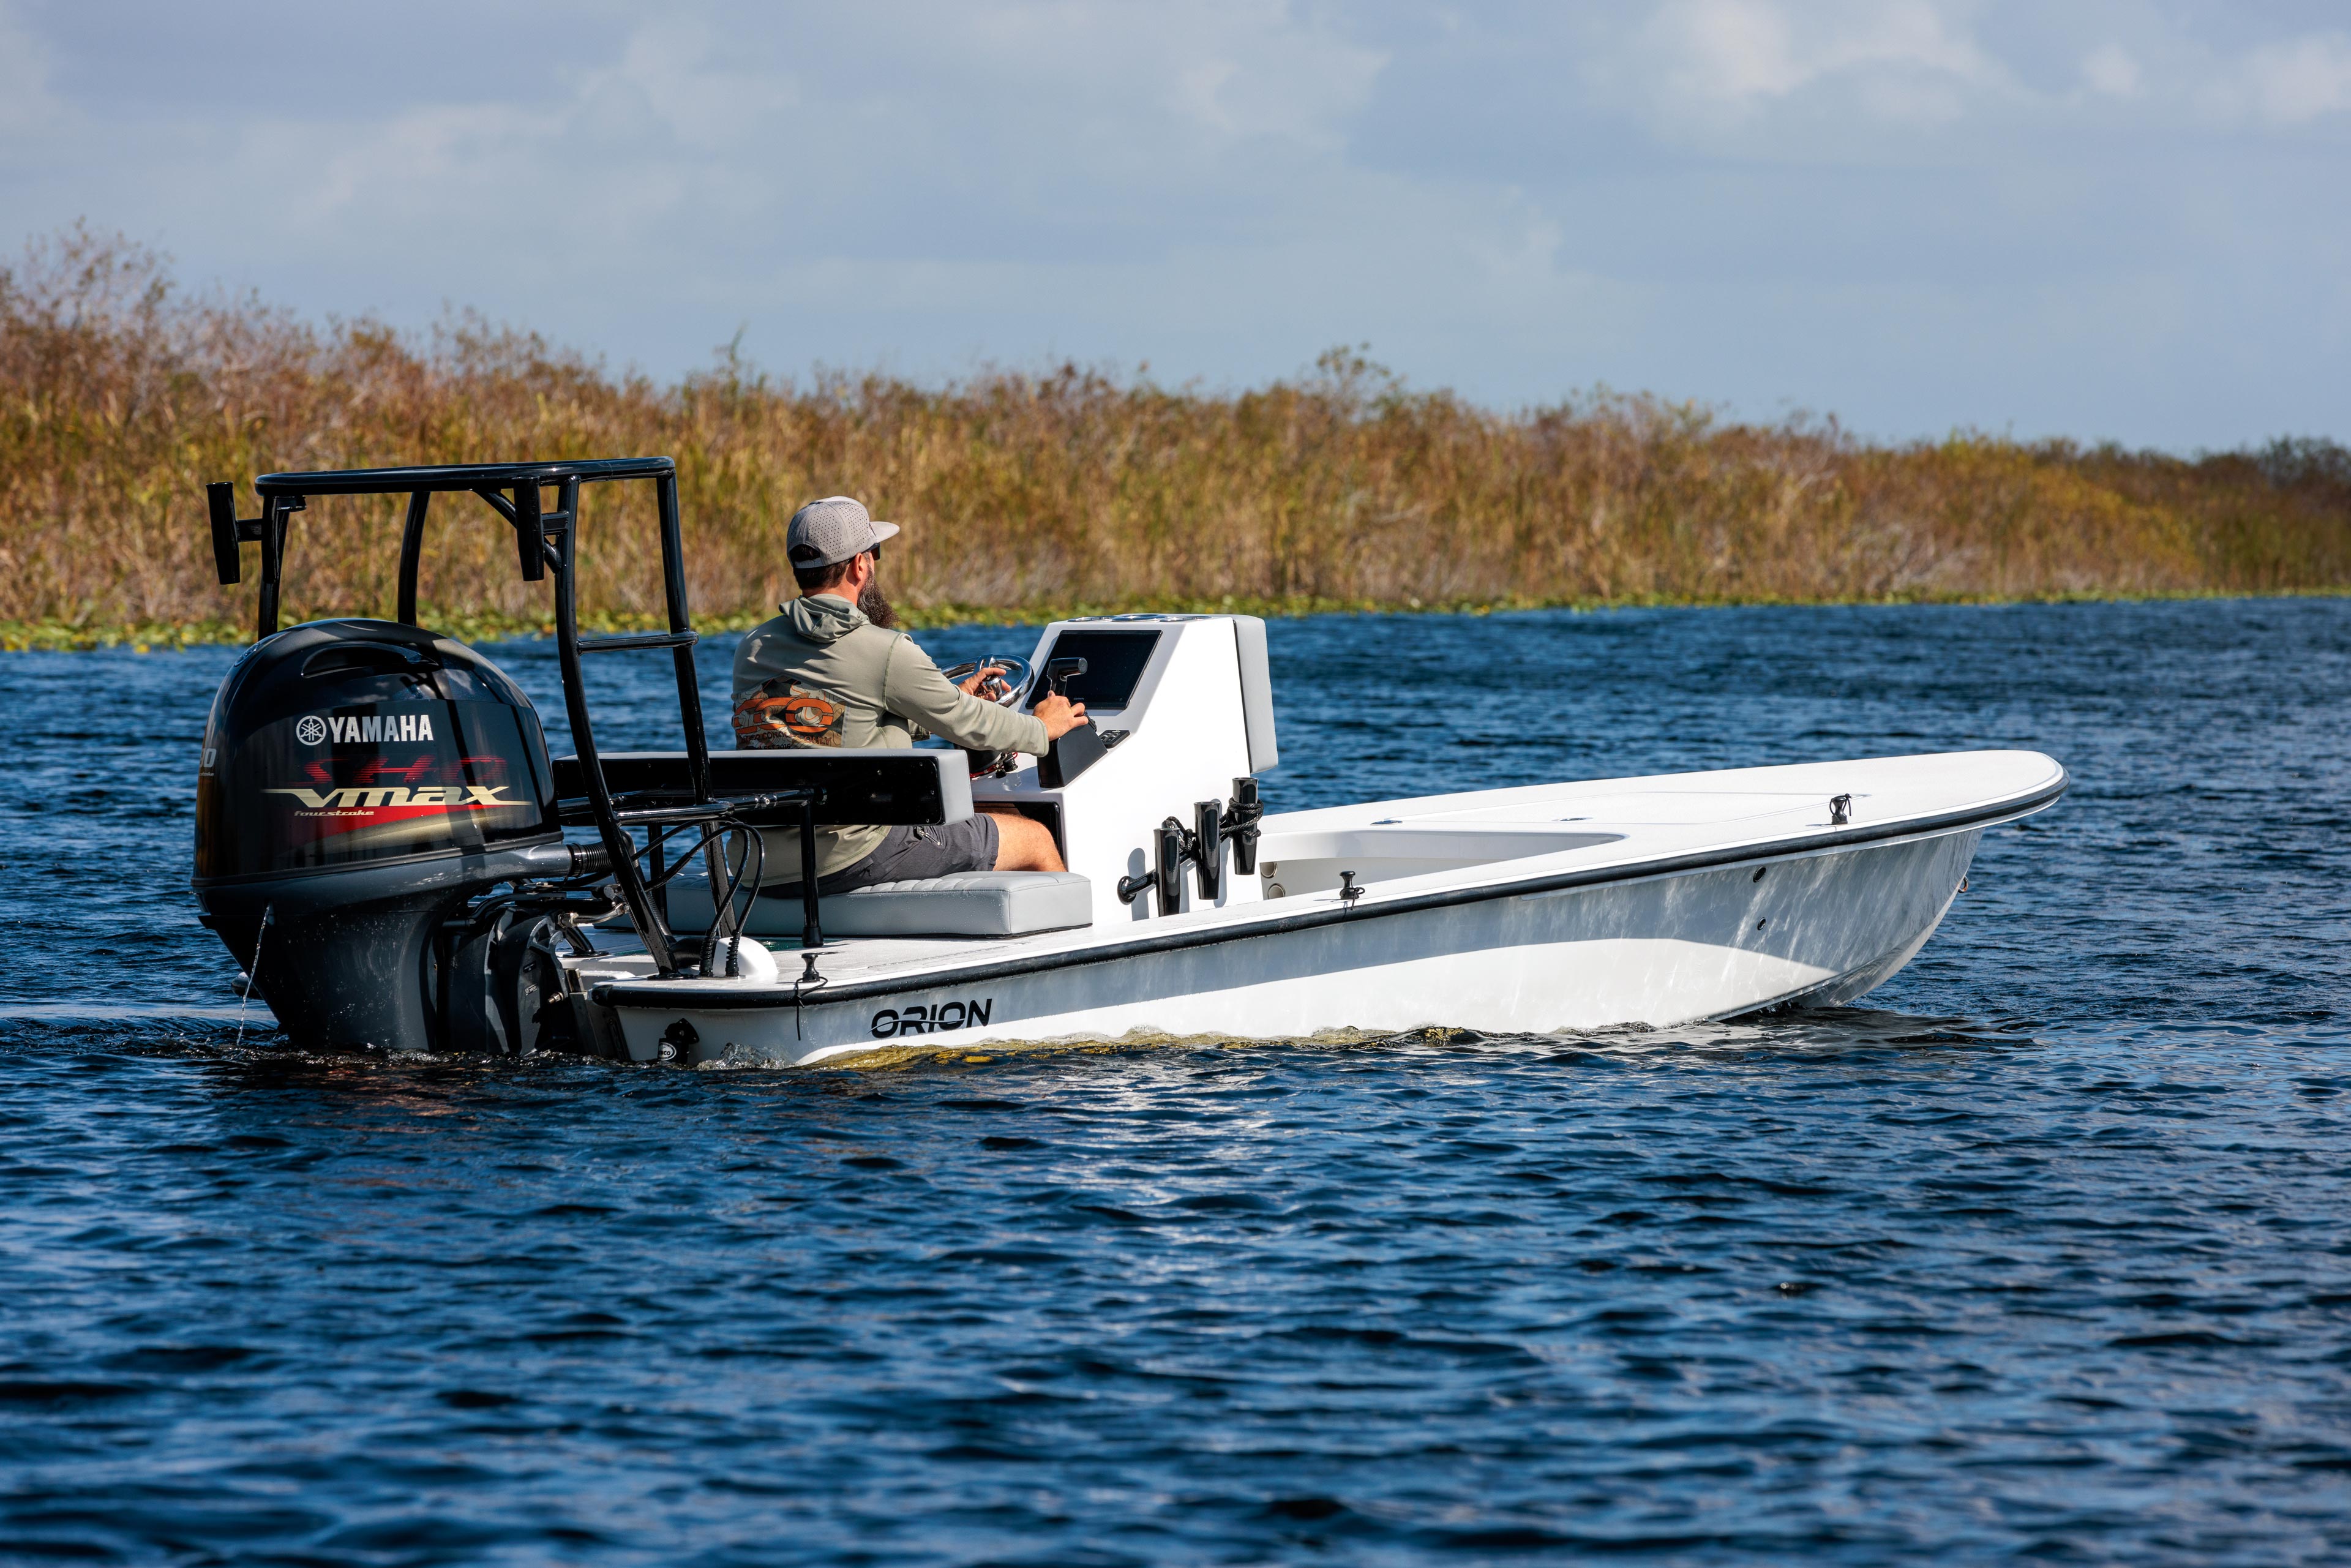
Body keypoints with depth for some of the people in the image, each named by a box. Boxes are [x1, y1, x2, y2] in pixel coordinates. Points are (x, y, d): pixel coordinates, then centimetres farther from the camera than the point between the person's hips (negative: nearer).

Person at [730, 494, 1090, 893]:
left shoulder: (752, 651, 9)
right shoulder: (885, 652, -12)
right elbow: (967, 725, 2)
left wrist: (954, 700, 32)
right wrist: (1042, 729, 24)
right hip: (856, 857, -7)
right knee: (1035, 839, 14)